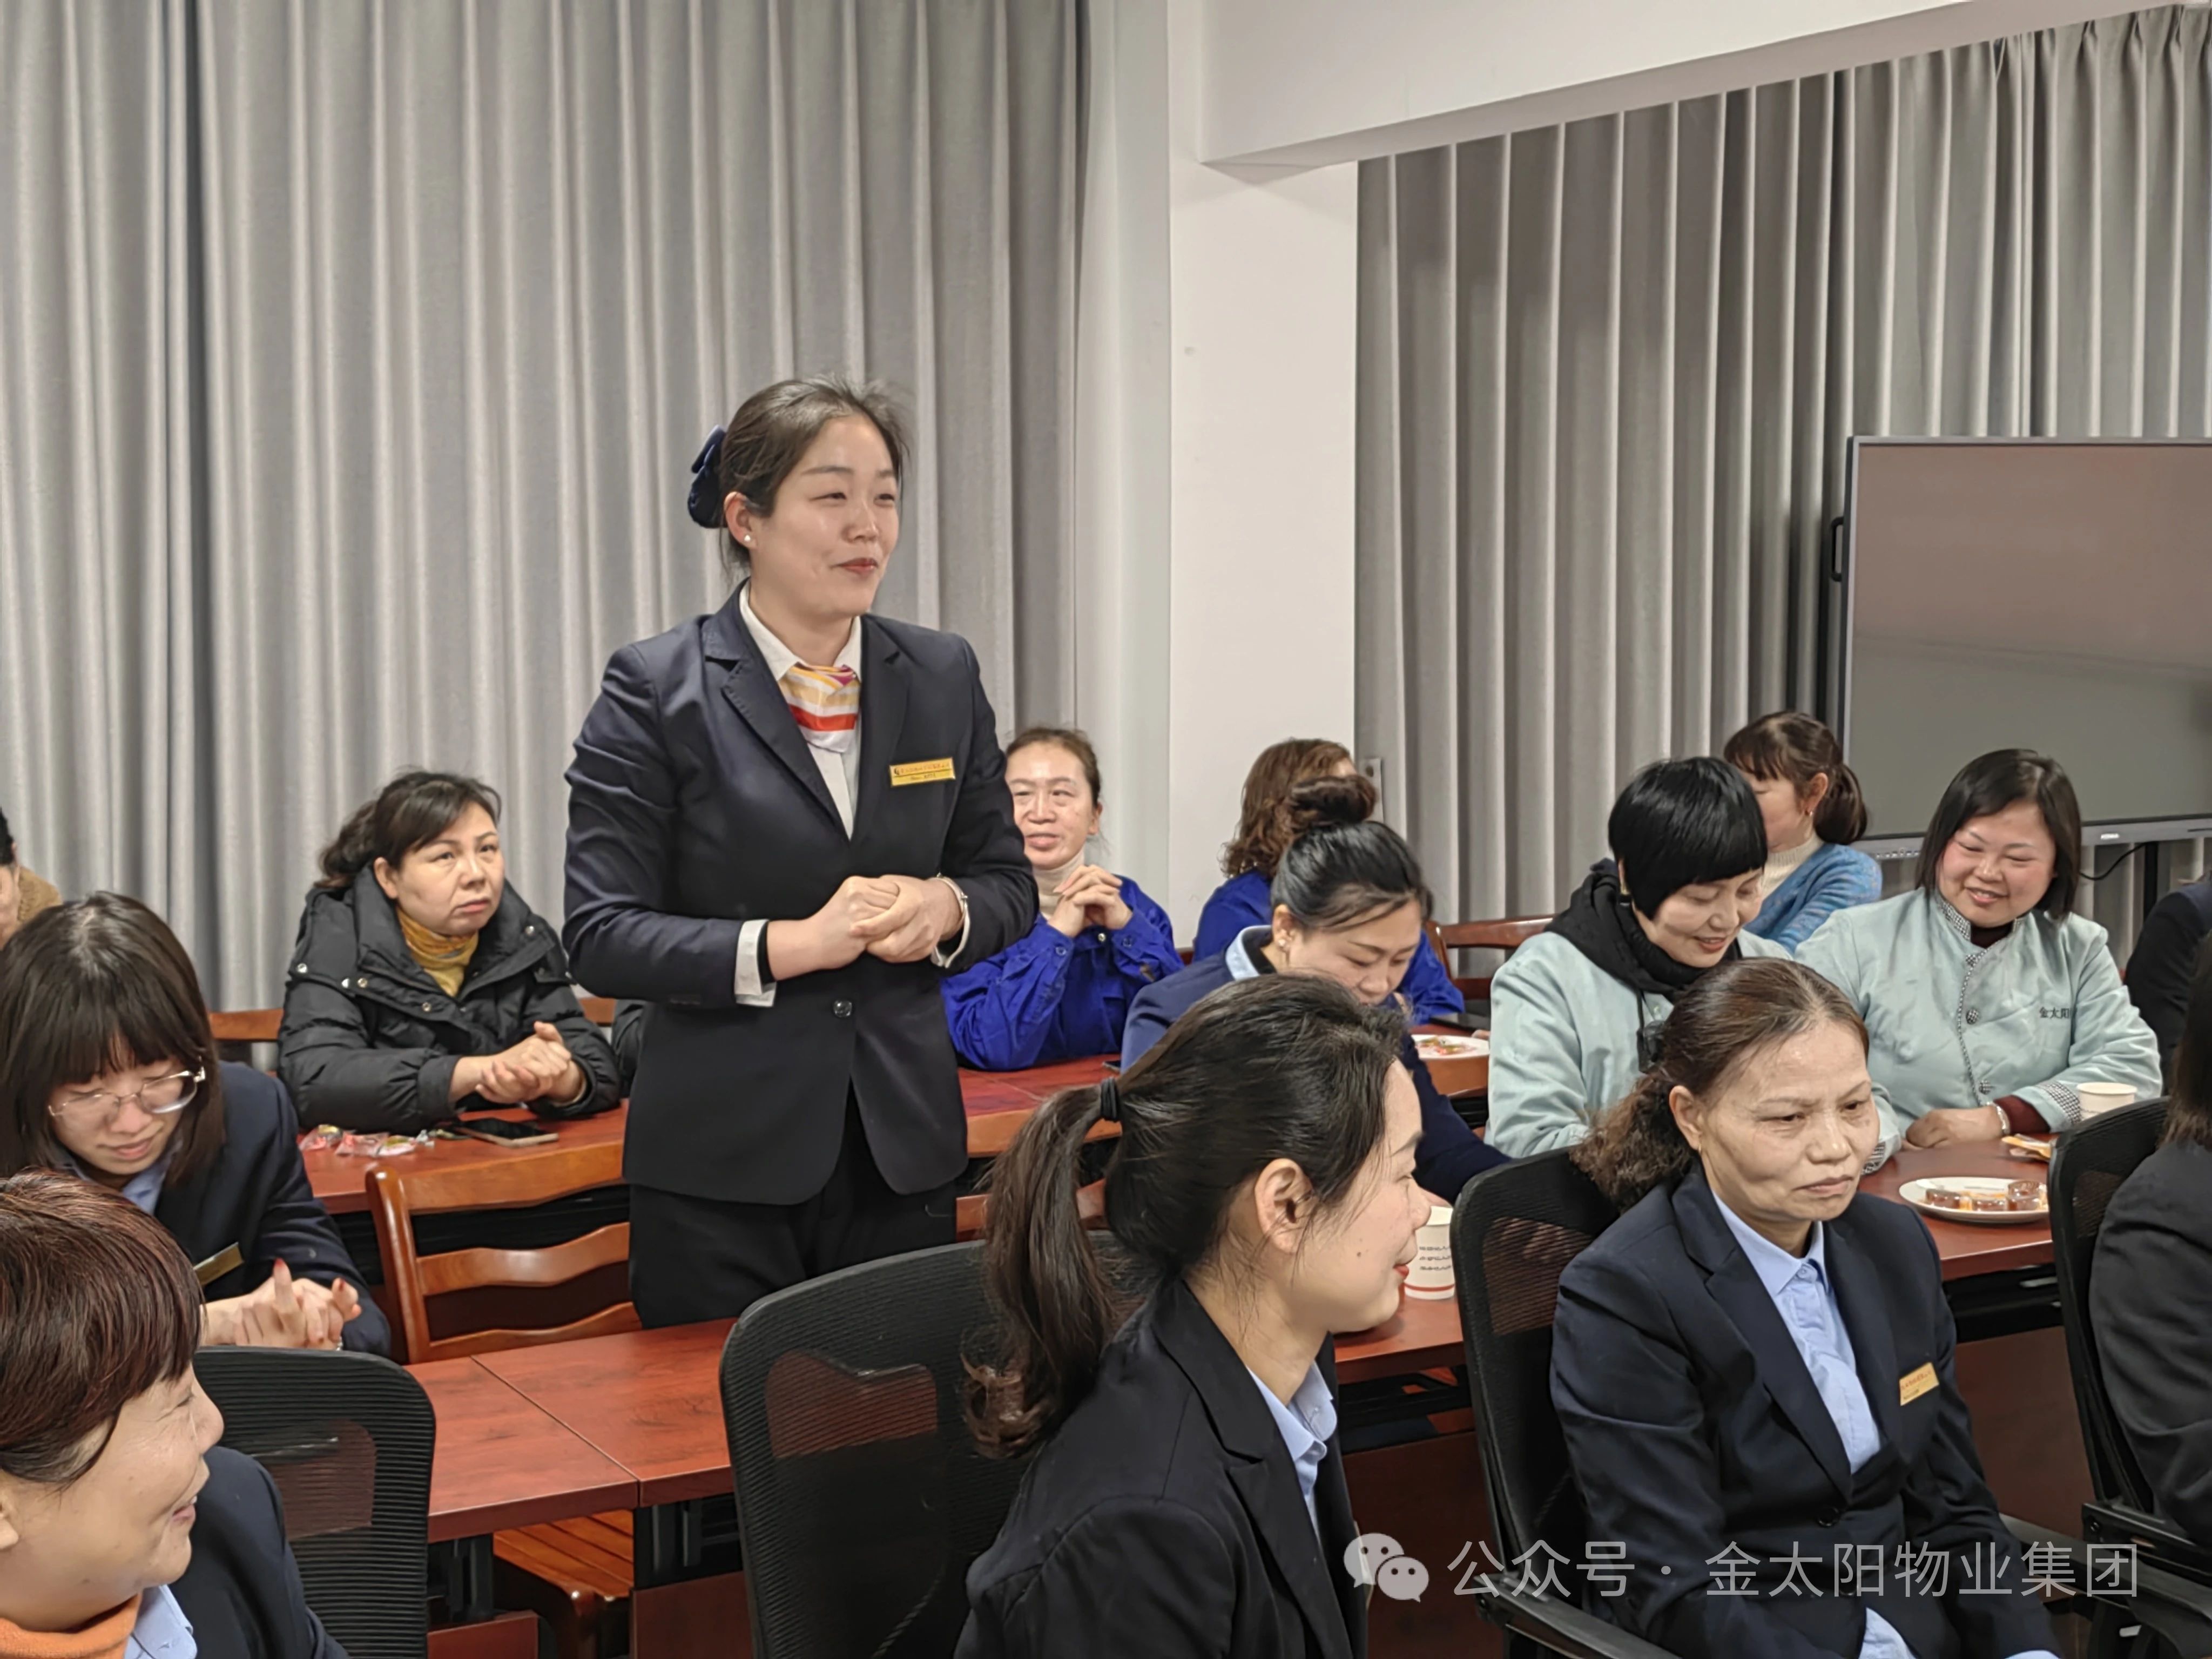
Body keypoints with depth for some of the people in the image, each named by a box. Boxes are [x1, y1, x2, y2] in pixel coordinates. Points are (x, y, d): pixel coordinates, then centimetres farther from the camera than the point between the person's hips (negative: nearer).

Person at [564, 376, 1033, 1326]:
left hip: (906, 1150, 4)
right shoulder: (656, 690, -5)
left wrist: (944, 907, -9)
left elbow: (1009, 884, 14)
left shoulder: (943, 676, 7)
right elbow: (600, 939, -9)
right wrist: (789, 944, -19)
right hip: (722, 1166, -3)